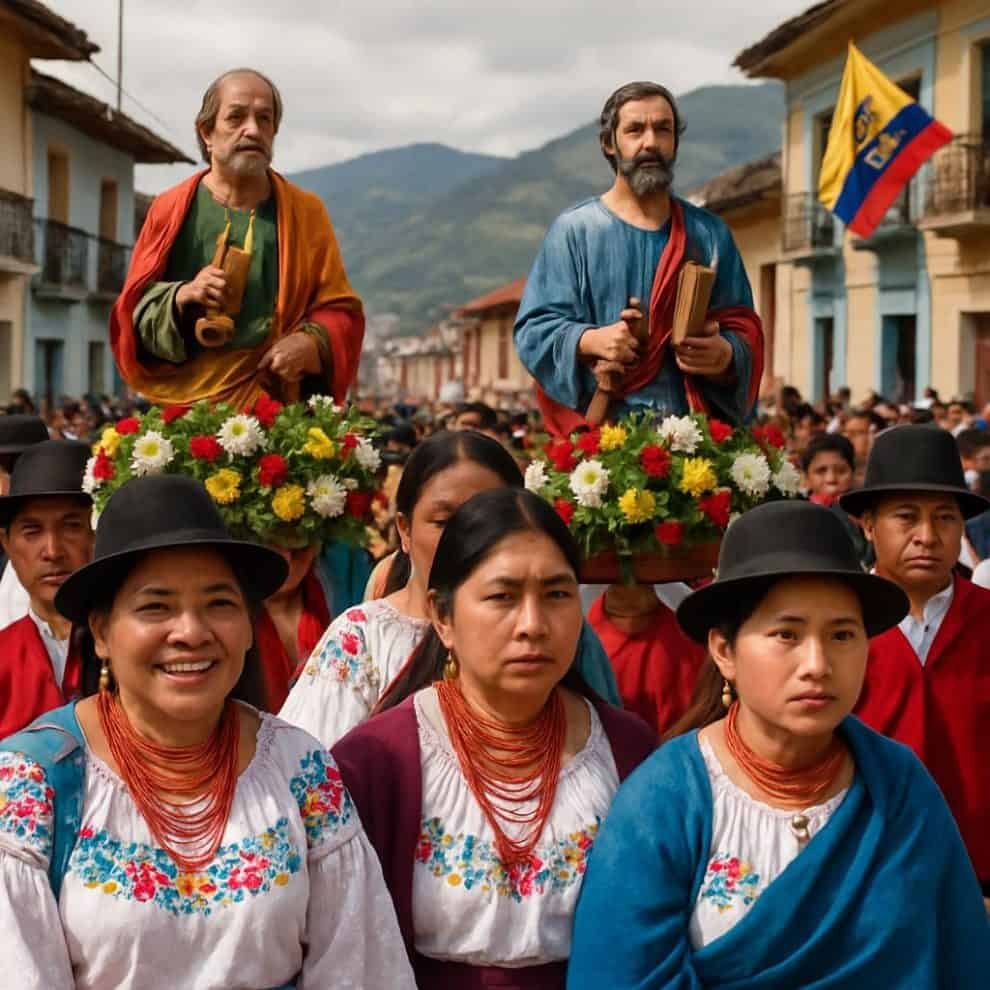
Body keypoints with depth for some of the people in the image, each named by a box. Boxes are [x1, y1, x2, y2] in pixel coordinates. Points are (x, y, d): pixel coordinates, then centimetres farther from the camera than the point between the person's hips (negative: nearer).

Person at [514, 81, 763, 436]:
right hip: (600, 426, -2)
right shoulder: (573, 230, 6)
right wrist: (590, 340, -18)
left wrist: (726, 354, -13)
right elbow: (534, 328, 1)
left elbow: (744, 329, 10)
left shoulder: (710, 234, 13)